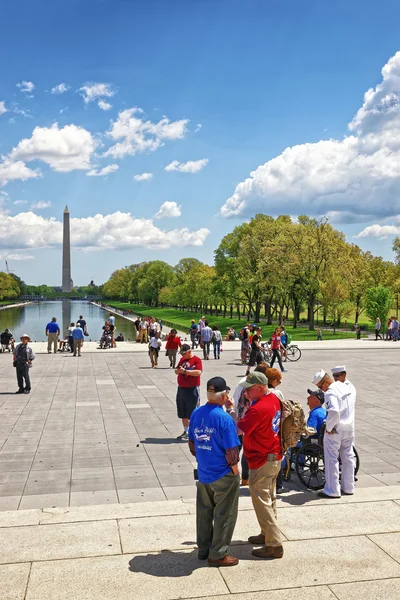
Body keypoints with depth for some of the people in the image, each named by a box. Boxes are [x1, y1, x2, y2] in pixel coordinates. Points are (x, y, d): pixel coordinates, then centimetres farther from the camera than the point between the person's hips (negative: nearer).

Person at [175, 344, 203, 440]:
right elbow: (176, 371, 19)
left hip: (192, 389, -8)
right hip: (181, 388, 8)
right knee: (183, 413, 13)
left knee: (192, 413, -3)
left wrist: (185, 371, -22)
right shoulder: (182, 360, 14)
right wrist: (178, 370, -6)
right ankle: (186, 432, 23)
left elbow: (198, 372, -22)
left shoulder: (196, 360, -9)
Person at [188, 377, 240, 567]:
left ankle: (204, 549, 33)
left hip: (203, 473, 6)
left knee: (204, 512, 19)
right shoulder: (225, 419, -23)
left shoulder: (196, 414, -3)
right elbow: (231, 452, -20)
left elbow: (192, 444, 6)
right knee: (224, 515, 10)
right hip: (223, 475, -6)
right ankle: (217, 554, 19)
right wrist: (235, 471, -3)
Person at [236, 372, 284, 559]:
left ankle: (274, 545, 4)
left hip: (262, 462, -10)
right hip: (275, 457, 10)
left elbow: (238, 430, -22)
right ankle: (267, 534, 35)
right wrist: (251, 400, -1)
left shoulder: (257, 409, -27)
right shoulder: (274, 399, 1)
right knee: (269, 498, 21)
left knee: (262, 502, -1)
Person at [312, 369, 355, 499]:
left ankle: (332, 491, 9)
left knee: (331, 460, 3)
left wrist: (329, 428, -21)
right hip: (349, 429, 8)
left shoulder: (330, 393, -21)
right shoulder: (347, 387, 6)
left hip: (335, 431, -8)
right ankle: (348, 488, 27)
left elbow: (334, 412, -35)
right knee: (348, 458, 16)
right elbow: (353, 400, 22)